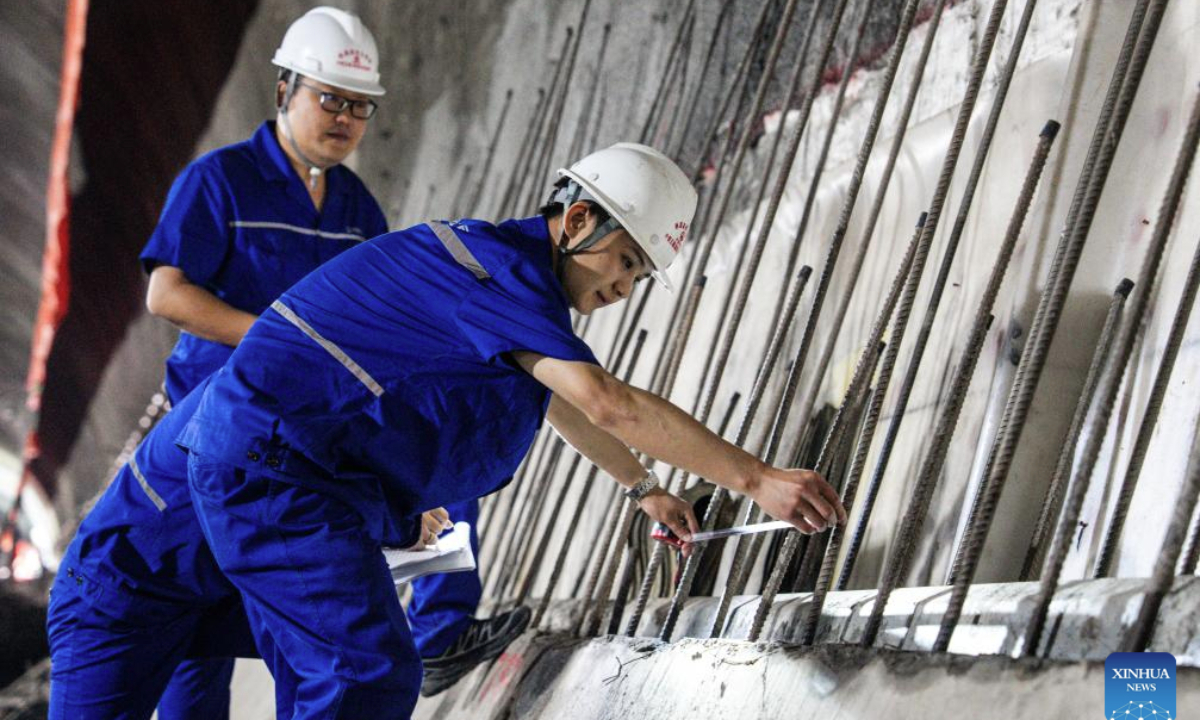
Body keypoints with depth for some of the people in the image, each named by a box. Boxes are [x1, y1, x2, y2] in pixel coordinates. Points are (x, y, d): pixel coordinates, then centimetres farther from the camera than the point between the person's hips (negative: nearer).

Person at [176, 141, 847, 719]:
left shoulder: (508, 269, 16)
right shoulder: (500, 269, -18)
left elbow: (561, 402, 34)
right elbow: (612, 405, -27)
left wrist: (643, 486, 44)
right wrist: (756, 477, -26)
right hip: (272, 466, -11)